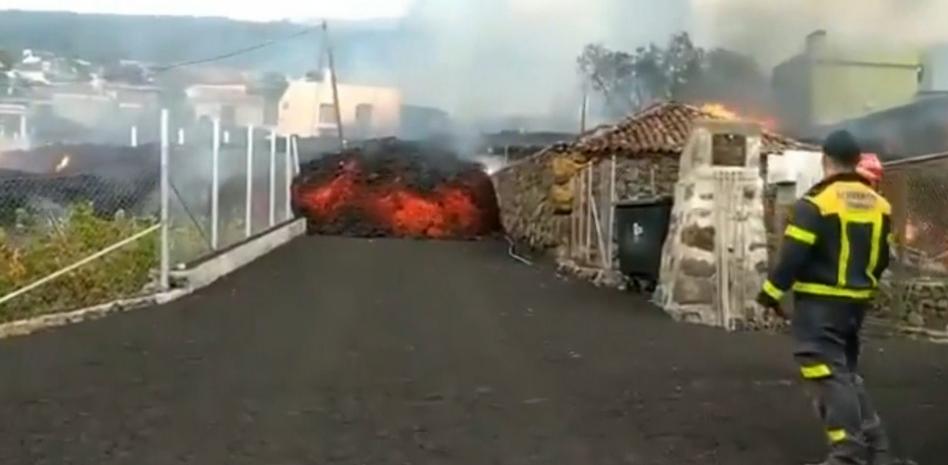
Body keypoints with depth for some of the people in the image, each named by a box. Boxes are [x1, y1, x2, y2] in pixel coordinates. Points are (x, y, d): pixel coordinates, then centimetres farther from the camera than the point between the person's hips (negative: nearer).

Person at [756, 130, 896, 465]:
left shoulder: (816, 202, -15)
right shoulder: (879, 204, 8)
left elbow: (793, 255, -16)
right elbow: (882, 257, 16)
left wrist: (771, 292, -5)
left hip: (819, 301, -8)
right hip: (855, 302, 8)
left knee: (828, 374, -7)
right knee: (846, 370, 19)